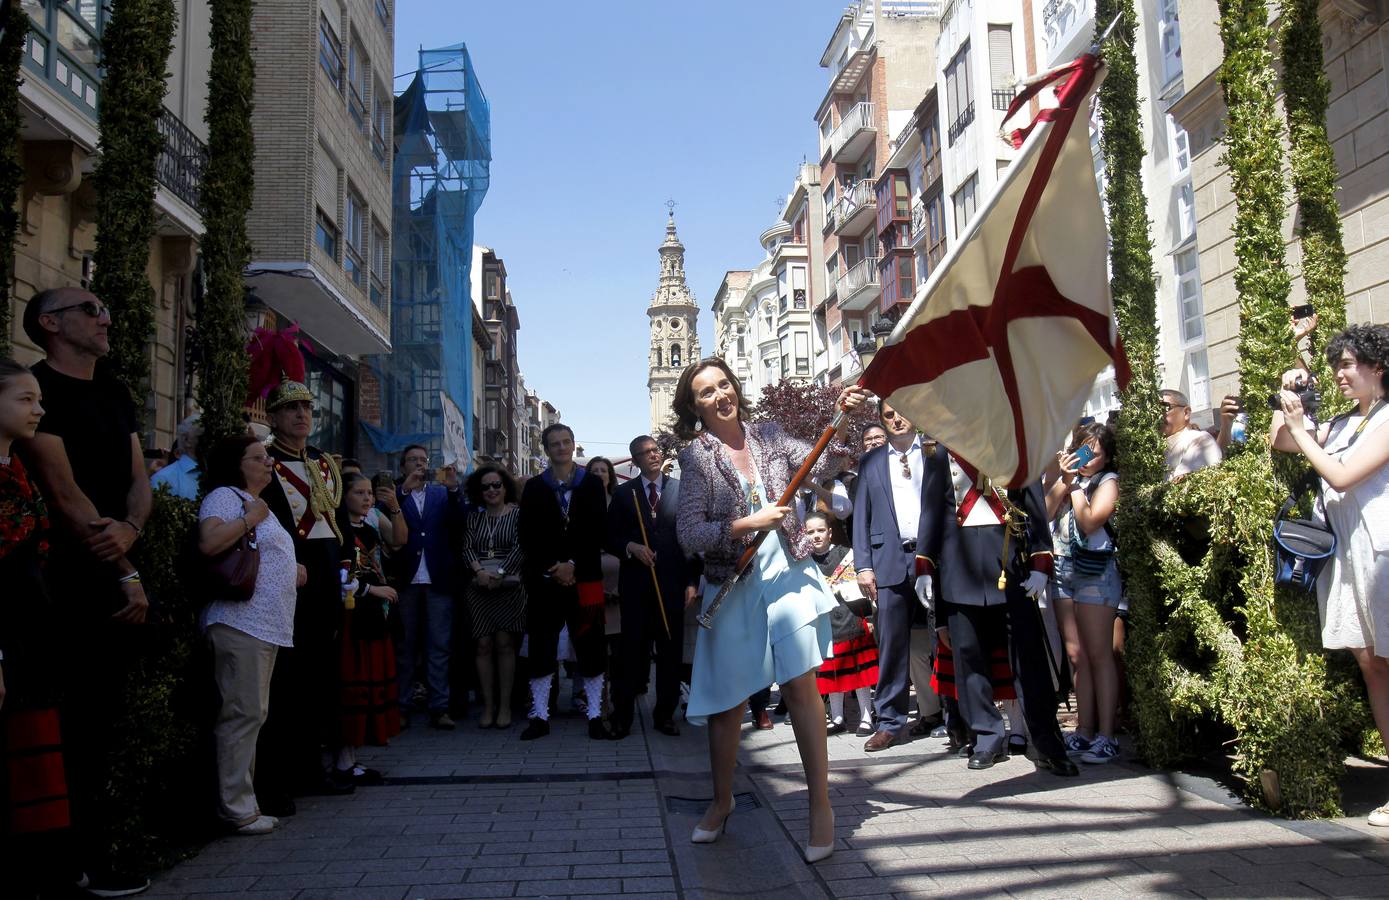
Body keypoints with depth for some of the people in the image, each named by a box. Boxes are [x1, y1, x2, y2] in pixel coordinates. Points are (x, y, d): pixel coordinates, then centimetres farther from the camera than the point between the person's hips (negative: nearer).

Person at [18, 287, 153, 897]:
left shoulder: (115, 393, 16)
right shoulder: (38, 387, -9)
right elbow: (65, 494, -15)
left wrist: (131, 528, -11)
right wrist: (126, 575, -14)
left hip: (116, 577, 7)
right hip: (72, 580, -7)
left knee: (106, 708, 11)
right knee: (81, 713, -2)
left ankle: (98, 829, 23)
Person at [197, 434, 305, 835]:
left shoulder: (256, 503, 24)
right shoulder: (224, 496, -6)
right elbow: (208, 542, -24)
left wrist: (292, 570, 17)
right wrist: (251, 518, -15)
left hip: (266, 625, 10)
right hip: (240, 623, -10)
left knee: (253, 714, 12)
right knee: (243, 714, -8)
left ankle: (242, 802, 19)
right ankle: (236, 808, -3)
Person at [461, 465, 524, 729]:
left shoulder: (518, 514, 2)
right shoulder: (474, 516, 13)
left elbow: (519, 547, -7)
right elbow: (467, 547, 4)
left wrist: (500, 574, -15)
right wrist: (478, 570, -14)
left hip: (509, 586, -3)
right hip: (479, 586, 3)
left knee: (505, 644, -4)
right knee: (484, 645, 1)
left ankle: (505, 705, 3)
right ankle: (488, 705, 6)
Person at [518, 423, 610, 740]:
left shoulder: (592, 484, 7)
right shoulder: (534, 487, 9)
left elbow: (597, 531, 0)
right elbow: (528, 536, 3)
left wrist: (573, 565, -10)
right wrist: (552, 568, -9)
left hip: (584, 578, -1)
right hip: (543, 580, 1)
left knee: (590, 648, 1)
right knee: (541, 649, 2)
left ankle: (595, 715, 9)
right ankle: (540, 716, 11)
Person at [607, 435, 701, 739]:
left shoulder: (681, 489, 5)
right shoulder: (624, 493, 7)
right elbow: (610, 537, 8)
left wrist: (692, 581, 0)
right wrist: (630, 547, -13)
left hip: (672, 582, 0)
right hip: (635, 582, 0)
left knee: (670, 650, 5)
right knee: (632, 648, 0)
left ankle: (665, 714, 17)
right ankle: (622, 715, 10)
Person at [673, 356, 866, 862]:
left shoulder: (767, 435, 6)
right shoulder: (696, 456, -5)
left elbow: (819, 467, -4)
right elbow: (689, 535, -11)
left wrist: (841, 425, -19)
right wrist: (749, 524, -19)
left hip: (788, 573, 2)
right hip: (733, 584, -1)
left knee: (800, 684, -4)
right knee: (728, 700, 8)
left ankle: (820, 805, 8)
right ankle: (721, 801, 30)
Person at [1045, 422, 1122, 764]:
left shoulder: (1108, 481, -1)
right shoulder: (1066, 475, 16)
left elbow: (1089, 522, -14)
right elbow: (1043, 513, 4)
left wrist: (1076, 484, -5)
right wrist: (1064, 480, -3)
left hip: (1095, 572, -6)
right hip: (1063, 569, 6)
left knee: (1099, 655, -6)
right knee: (1076, 655, 7)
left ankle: (1105, 736, -3)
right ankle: (1084, 730, 12)